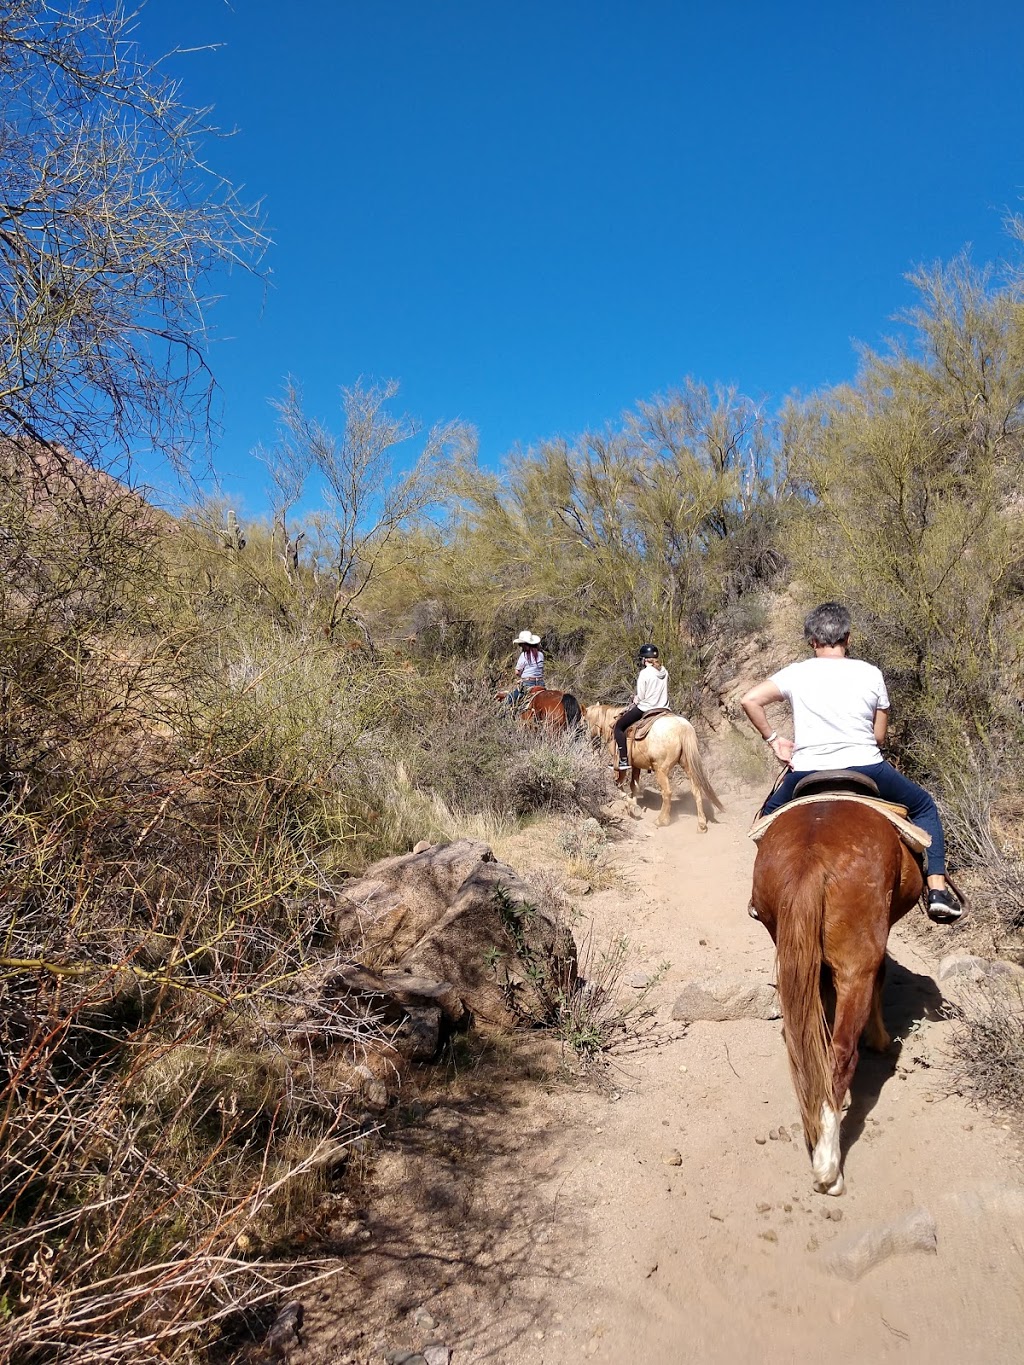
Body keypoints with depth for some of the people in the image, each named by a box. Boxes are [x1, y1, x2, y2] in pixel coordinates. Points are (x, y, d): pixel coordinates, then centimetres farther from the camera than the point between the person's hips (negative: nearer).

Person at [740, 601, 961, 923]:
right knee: (924, 807, 24)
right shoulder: (871, 674, 4)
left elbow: (749, 700, -4)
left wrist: (772, 738, 7)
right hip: (866, 768, 0)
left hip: (807, 774, 1)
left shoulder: (795, 673, 3)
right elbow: (880, 735, 9)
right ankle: (937, 890, 13)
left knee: (770, 814, 30)